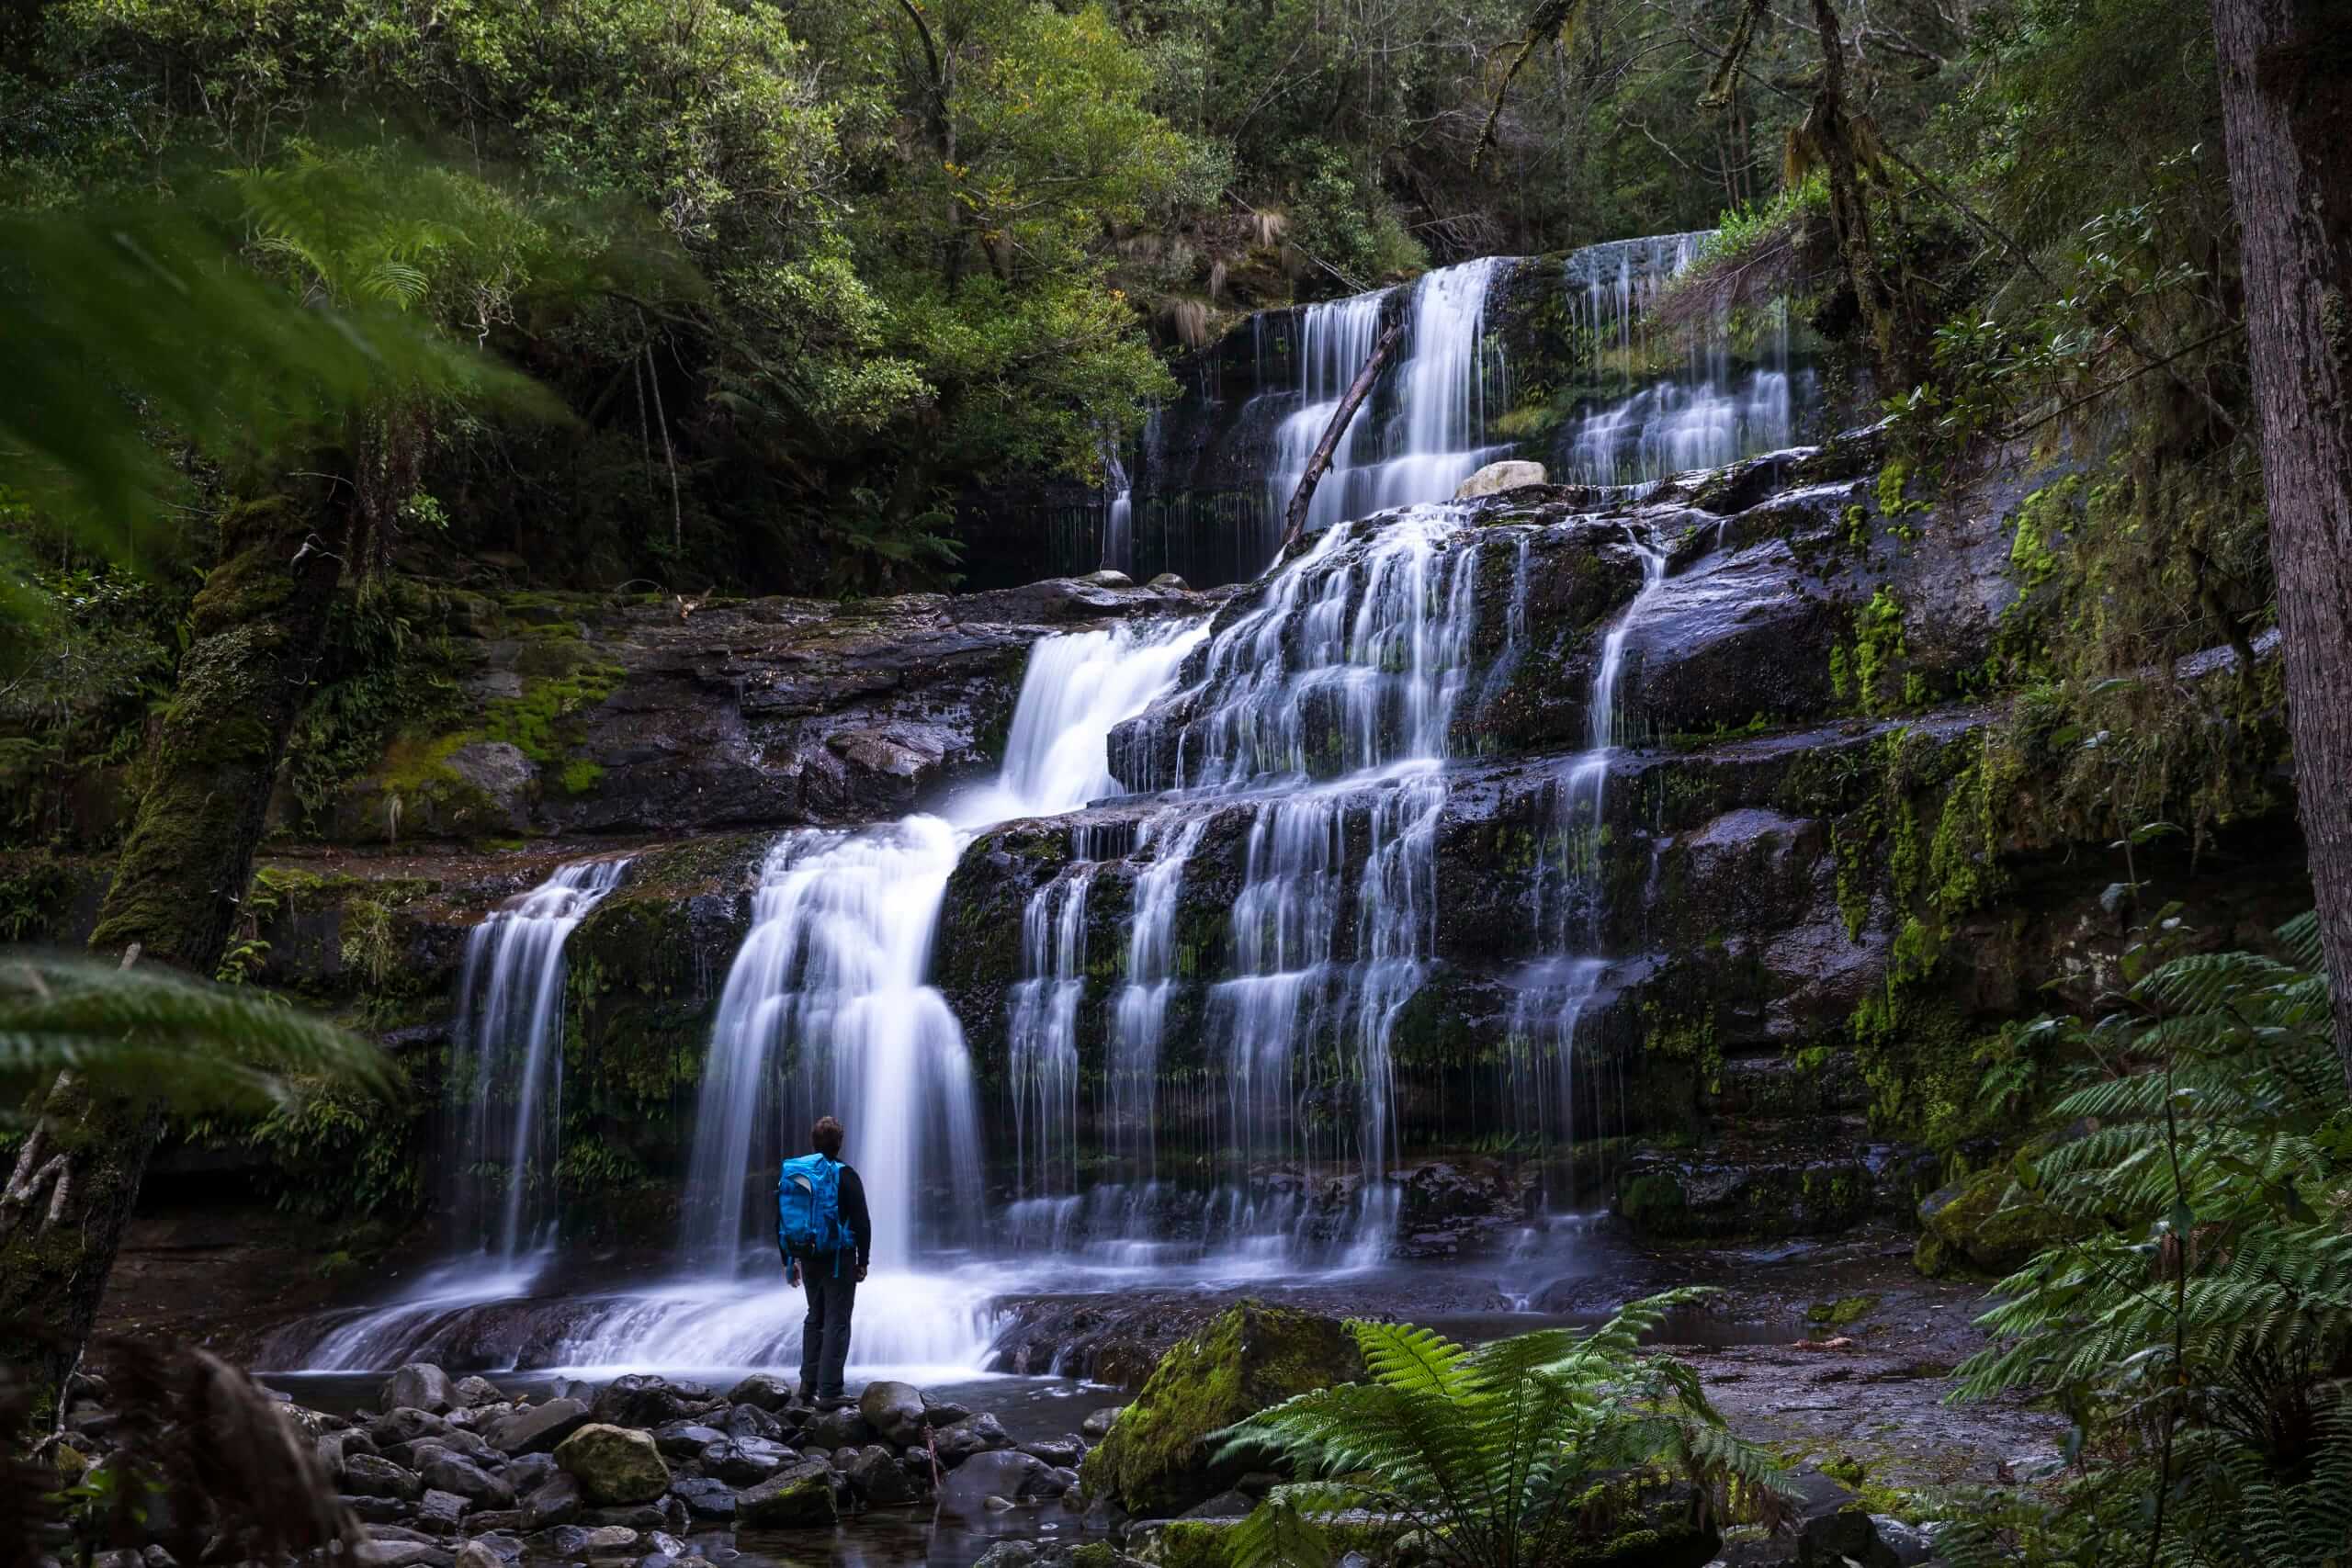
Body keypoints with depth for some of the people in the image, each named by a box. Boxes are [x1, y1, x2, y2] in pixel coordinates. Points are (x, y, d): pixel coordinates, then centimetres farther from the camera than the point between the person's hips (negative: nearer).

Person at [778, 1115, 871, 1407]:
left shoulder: (790, 1173, 7)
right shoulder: (843, 1175, -10)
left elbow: (780, 1220, 11)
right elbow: (862, 1222, -12)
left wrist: (788, 1260, 17)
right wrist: (862, 1260, -4)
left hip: (807, 1257, 6)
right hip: (839, 1258, -6)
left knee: (814, 1317, 18)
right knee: (837, 1322, -2)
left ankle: (808, 1383, 19)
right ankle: (829, 1391, -6)